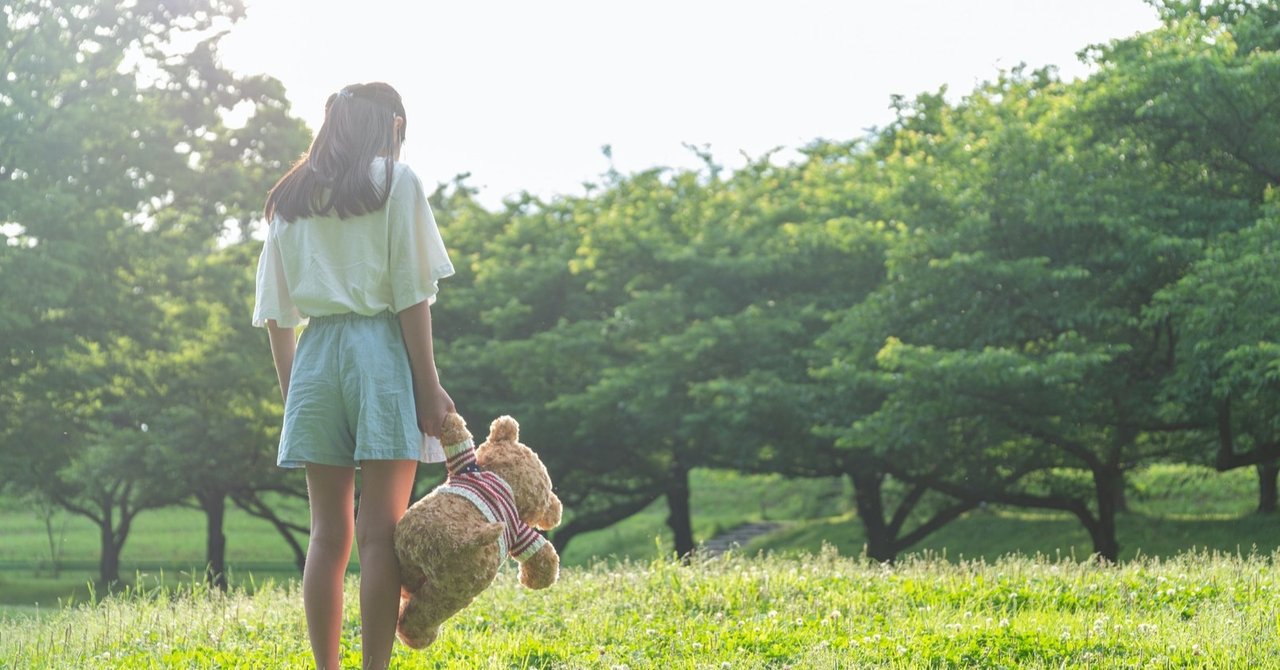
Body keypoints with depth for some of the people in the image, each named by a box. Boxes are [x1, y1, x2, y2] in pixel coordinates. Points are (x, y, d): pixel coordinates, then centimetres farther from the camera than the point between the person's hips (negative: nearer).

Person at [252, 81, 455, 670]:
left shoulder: (289, 197, 15)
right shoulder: (395, 180, 1)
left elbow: (275, 313, 12)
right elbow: (411, 293, -7)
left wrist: (290, 390, 18)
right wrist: (428, 383, -6)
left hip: (314, 356, 4)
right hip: (382, 349, -4)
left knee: (327, 532, 6)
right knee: (380, 531, -6)